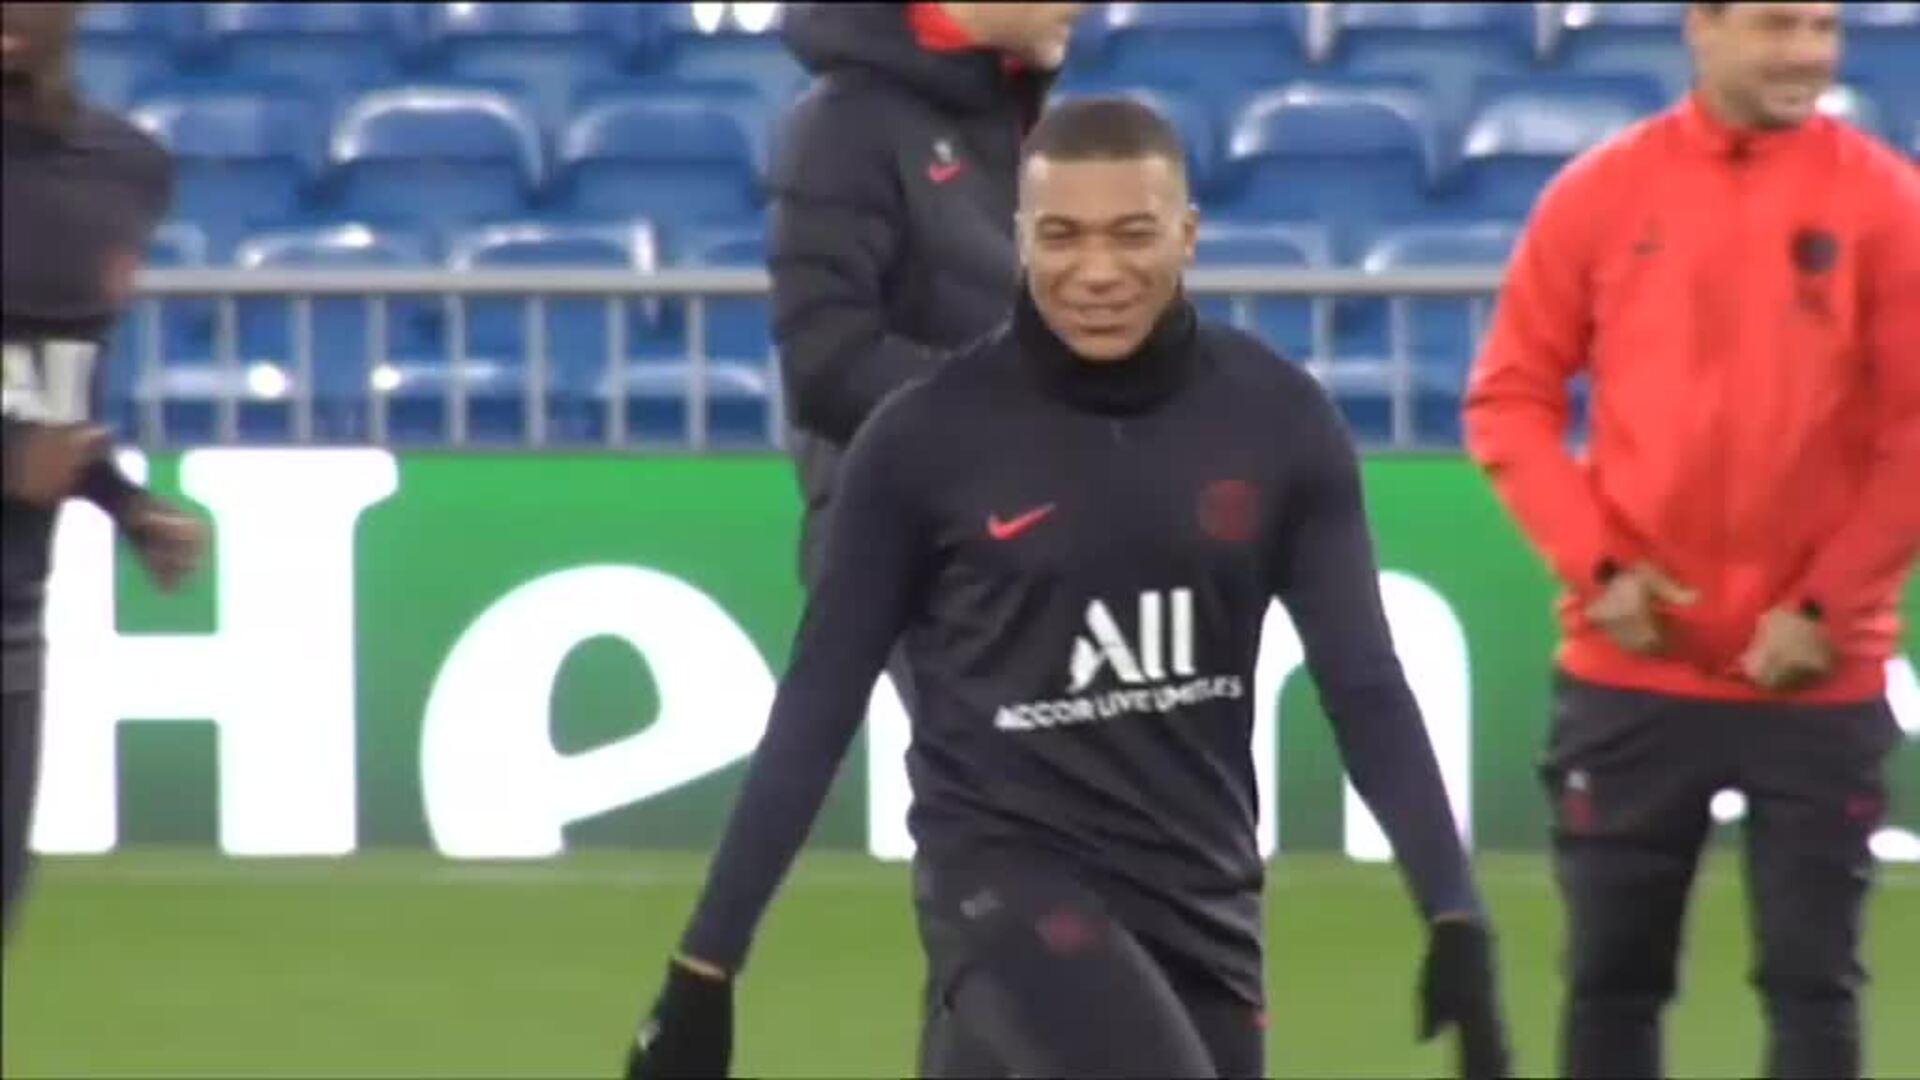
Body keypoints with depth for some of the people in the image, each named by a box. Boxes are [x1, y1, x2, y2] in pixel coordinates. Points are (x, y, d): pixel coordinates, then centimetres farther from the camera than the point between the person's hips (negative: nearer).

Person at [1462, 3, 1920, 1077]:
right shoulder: (1600, 193, 1)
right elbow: (1511, 400, 5)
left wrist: (1829, 604, -10)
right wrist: (1594, 562, -8)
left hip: (1816, 673, -1)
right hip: (1630, 670, 1)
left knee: (1812, 978, -1)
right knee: (1613, 974, 8)